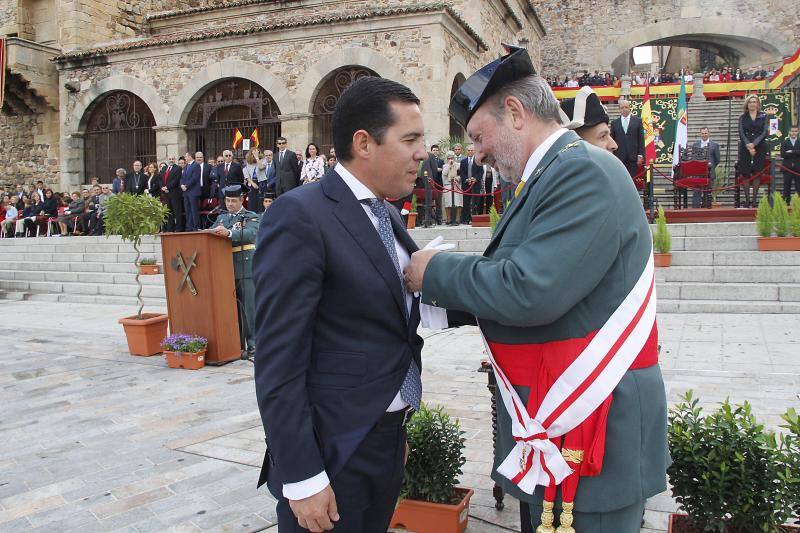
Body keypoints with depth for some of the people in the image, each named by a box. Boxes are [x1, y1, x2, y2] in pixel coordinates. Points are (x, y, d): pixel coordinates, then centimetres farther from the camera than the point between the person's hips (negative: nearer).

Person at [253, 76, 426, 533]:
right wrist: (301, 476, -18)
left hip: (390, 442, 8)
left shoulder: (389, 216, 8)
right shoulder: (300, 216, -17)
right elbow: (278, 362, -19)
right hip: (335, 452, -7)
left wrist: (399, 429, 12)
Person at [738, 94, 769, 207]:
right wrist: (749, 147, -12)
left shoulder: (763, 116, 7)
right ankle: (747, 199, 0)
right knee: (745, 173, -4)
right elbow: (741, 133, 0)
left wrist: (754, 144, -14)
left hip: (760, 147, 0)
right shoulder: (742, 117, 9)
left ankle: (755, 199, 1)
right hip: (745, 147, 0)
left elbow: (764, 132, -1)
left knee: (757, 172, -3)